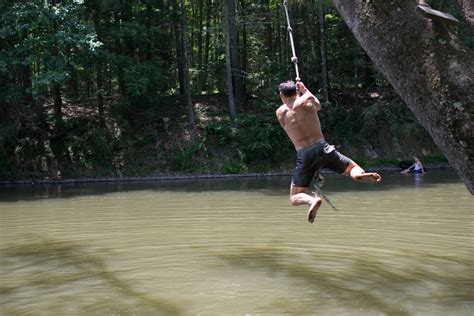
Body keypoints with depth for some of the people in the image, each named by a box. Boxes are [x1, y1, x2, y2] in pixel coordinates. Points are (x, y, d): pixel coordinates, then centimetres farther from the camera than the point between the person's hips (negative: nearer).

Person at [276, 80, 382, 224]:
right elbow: (318, 106, 26)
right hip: (322, 148, 1)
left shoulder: (280, 112, 5)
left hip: (304, 156, 0)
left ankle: (312, 200, -26)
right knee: (354, 169, 19)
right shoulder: (307, 99, 3)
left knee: (294, 199, 8)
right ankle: (361, 174, -18)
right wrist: (304, 89, 38)